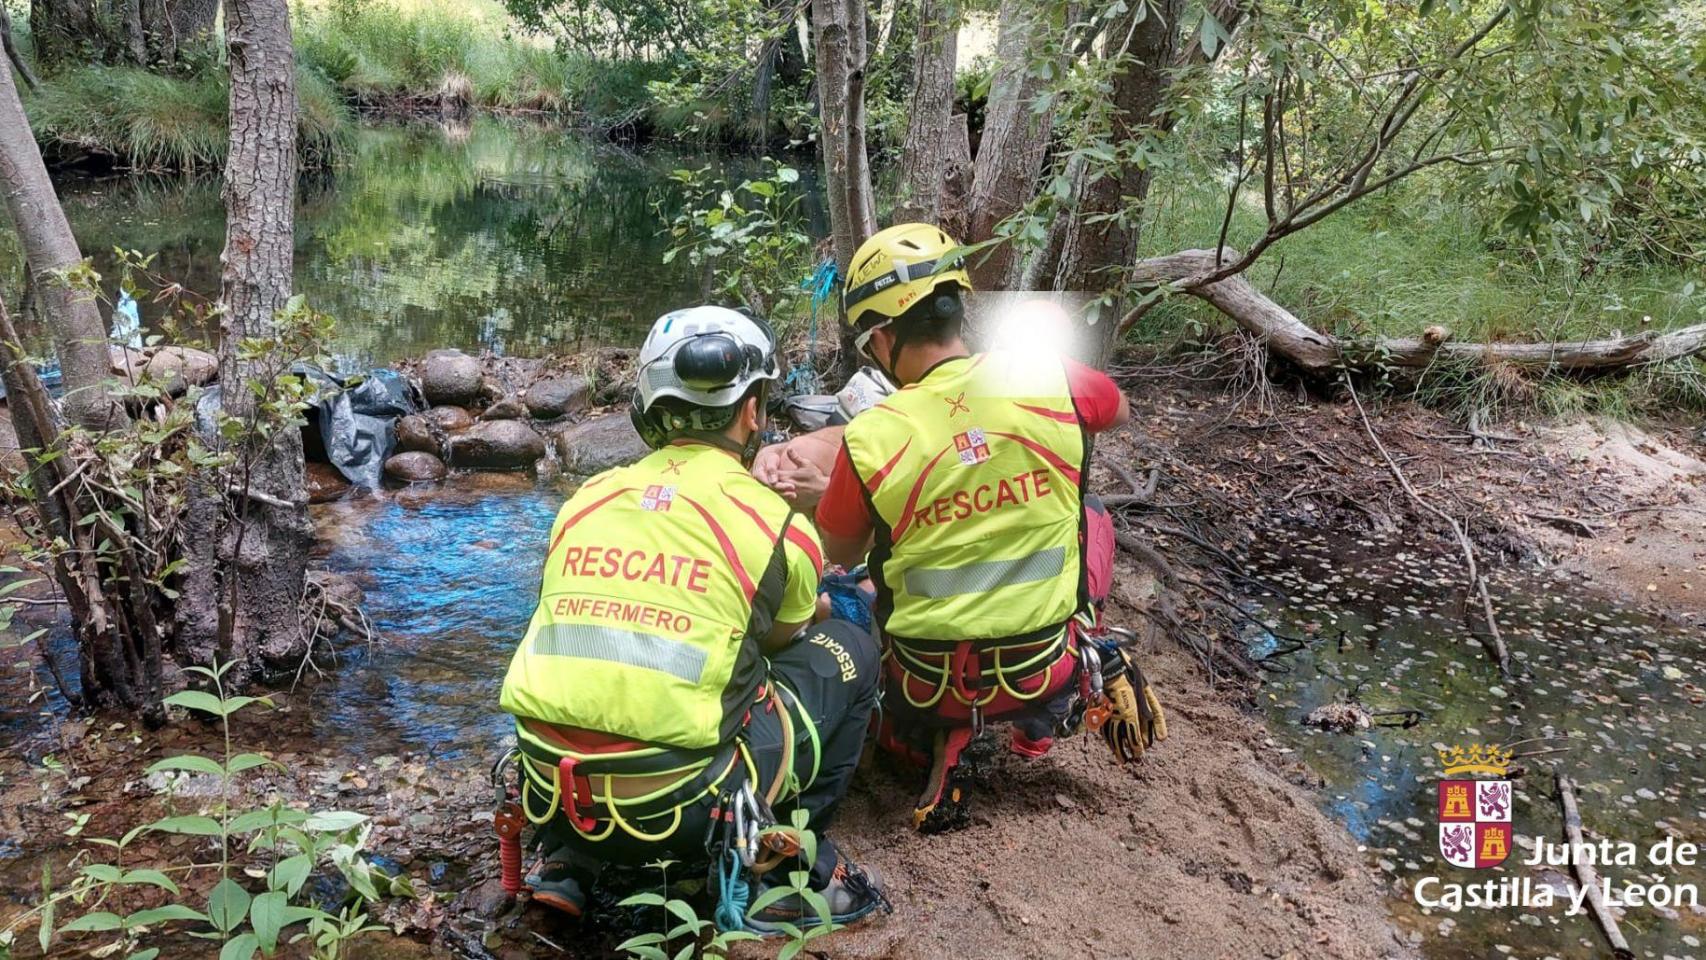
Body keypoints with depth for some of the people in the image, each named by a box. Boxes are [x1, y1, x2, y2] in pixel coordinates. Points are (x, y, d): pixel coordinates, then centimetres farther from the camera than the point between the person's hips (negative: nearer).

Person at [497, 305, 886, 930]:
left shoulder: (585, 500, 8)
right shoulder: (778, 524, -4)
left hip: (555, 797, 5)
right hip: (682, 811, -4)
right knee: (848, 651, 13)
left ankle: (568, 860, 23)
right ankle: (779, 873, 13)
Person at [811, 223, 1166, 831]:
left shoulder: (869, 440, -19)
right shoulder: (1052, 380, -14)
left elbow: (840, 555, 1)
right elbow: (1121, 412, 12)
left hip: (930, 685, -2)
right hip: (1049, 669, 2)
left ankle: (942, 744, 10)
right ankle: (1093, 674, 15)